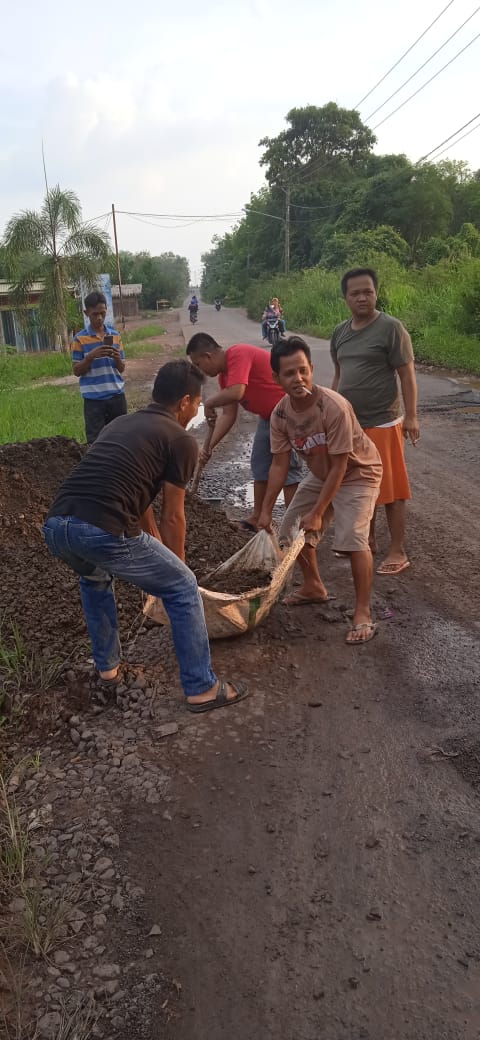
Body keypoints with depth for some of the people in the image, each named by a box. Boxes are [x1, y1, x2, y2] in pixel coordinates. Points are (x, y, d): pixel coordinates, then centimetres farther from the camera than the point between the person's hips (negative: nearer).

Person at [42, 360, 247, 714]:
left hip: (55, 525, 7)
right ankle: (202, 688, 21)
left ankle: (107, 668, 46)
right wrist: (174, 562, 29)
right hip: (102, 531, -7)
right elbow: (172, 517, 11)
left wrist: (156, 549, 47)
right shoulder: (181, 440, 7)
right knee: (184, 589, 14)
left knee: (95, 579, 39)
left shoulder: (119, 424, 29)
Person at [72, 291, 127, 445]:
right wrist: (91, 356, -17)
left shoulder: (115, 335, 8)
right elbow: (76, 371, -2)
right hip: (93, 398, -3)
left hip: (117, 395, 3)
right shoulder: (80, 338, -1)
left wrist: (117, 358, -11)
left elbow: (122, 369, 11)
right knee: (95, 440, -3)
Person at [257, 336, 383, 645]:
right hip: (320, 475, 7)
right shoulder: (280, 414, -17)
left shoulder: (335, 407, -35)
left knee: (353, 538, -23)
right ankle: (314, 587, 34)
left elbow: (339, 467, -29)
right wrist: (266, 510, -8)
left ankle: (363, 614, -9)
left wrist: (317, 513, -25)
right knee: (293, 528, 10)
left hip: (357, 474, -7)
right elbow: (280, 464, -8)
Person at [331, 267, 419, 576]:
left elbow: (407, 375, -10)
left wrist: (411, 416, -15)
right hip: (349, 423, 7)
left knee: (390, 489, -1)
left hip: (383, 423, -6)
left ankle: (398, 552, 9)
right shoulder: (340, 332, 9)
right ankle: (368, 540, 30)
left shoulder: (391, 328, -10)